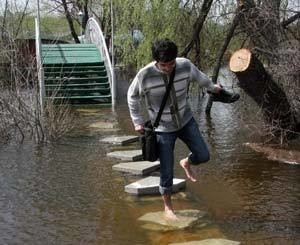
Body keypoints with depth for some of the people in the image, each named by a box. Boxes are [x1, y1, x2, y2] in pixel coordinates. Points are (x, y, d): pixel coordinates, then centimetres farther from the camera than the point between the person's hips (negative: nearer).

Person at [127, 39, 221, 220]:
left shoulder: (185, 65, -16)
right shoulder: (145, 75, -24)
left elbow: (199, 76, 8)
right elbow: (132, 96, -5)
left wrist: (212, 87, 25)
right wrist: (138, 121, -3)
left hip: (186, 120, 3)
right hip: (163, 128, -3)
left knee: (203, 156, -1)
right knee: (167, 171, 0)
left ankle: (187, 163, 36)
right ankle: (168, 207, 23)